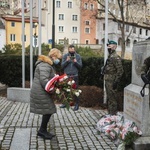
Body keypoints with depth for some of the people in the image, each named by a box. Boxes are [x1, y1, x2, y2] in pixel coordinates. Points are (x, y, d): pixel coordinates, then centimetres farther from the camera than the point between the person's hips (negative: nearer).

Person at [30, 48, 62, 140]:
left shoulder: (48, 64, 16)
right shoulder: (45, 65, -19)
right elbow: (44, 80, -28)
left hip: (42, 91, 10)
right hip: (40, 92, -10)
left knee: (48, 111, 13)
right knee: (48, 110, -3)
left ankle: (43, 130, 22)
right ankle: (42, 130, 10)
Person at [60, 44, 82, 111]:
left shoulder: (78, 56, 4)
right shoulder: (65, 56, 5)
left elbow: (80, 66, 2)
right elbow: (62, 65, 0)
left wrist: (76, 62, -16)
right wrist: (67, 61, -16)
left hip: (75, 76, -1)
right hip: (66, 75, 1)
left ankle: (77, 104, 6)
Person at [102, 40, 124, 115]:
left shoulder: (116, 57, -17)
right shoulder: (110, 56, 14)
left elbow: (120, 70, -21)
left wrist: (116, 82, -22)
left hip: (112, 81, -10)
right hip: (108, 81, 10)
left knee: (112, 98, -3)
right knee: (109, 98, 17)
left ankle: (113, 114, 5)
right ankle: (110, 113, 28)